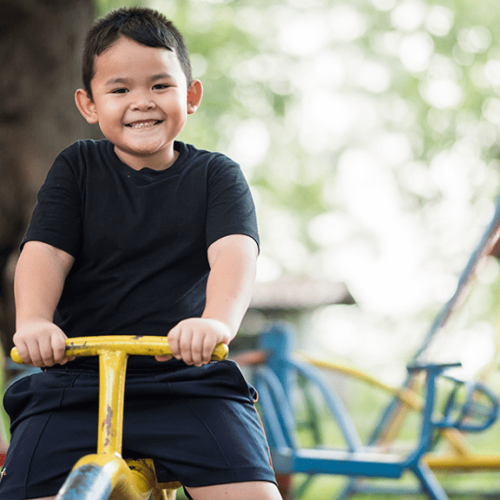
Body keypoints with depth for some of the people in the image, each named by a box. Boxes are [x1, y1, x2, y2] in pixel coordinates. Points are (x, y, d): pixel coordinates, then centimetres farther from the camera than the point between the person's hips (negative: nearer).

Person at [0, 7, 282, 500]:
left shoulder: (216, 176, 4)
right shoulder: (77, 168, 8)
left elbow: (235, 252, -14)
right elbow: (45, 252, -4)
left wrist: (218, 321, -36)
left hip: (189, 380, -1)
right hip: (75, 379, 1)